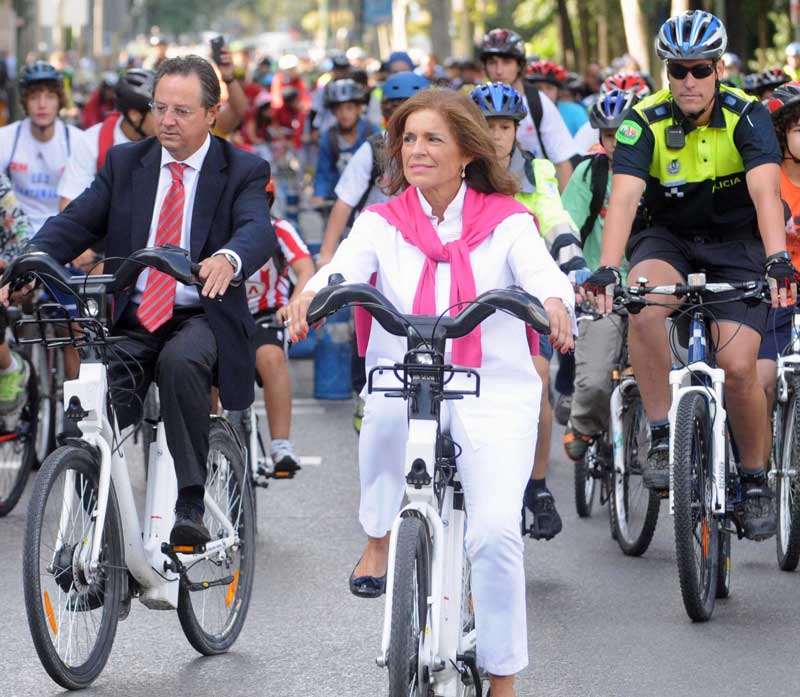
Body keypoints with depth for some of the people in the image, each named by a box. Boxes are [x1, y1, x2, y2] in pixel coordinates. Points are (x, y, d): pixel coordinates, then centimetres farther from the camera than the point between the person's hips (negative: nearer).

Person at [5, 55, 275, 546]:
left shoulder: (243, 171, 1)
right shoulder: (125, 163, 12)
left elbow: (258, 230, -19)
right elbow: (76, 222, 0)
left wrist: (229, 259, -45)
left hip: (202, 317, -3)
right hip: (132, 320, 3)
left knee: (180, 360, -36)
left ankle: (191, 505, -30)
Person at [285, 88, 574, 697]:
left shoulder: (506, 221, 5)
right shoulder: (383, 223, 8)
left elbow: (540, 270, -14)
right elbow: (348, 263, -12)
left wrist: (554, 303, -38)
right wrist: (311, 292, -35)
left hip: (493, 393, -1)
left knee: (496, 531, -18)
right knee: (388, 410, -36)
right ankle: (379, 541, -9)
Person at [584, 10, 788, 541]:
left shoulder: (747, 116, -18)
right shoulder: (645, 122, -16)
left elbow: (766, 192, -32)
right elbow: (624, 197, -28)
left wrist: (779, 260, -49)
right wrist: (607, 269, -44)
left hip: (737, 243, -1)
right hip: (669, 239, 1)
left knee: (737, 367, -16)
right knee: (643, 307, -33)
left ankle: (755, 481, 8)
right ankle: (661, 437, -20)